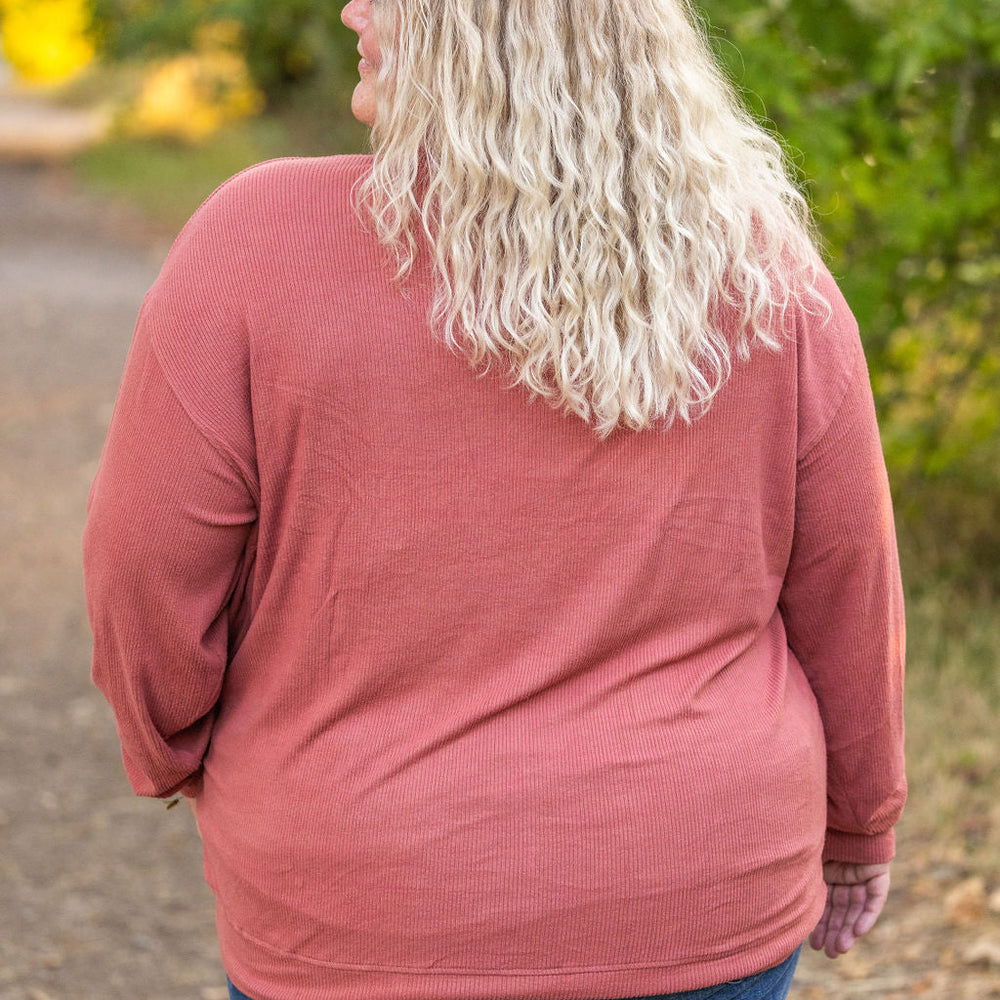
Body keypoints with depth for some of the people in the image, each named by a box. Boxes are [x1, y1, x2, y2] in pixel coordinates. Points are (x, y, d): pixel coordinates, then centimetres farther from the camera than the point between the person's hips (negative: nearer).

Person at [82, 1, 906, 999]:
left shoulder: (265, 245, -17)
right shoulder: (762, 271, -8)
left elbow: (151, 571, -12)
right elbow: (844, 584, 0)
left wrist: (175, 751, 8)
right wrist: (855, 825, 15)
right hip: (695, 916, 3)